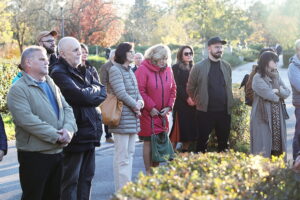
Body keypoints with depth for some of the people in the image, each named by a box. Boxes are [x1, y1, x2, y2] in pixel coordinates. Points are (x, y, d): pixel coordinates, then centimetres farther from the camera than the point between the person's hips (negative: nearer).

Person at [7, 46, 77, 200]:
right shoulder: (18, 89, -10)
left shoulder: (51, 84, 15)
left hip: (57, 151, 7)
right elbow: (27, 120, -21)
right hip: (34, 154, -7)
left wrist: (68, 129, -12)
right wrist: (56, 136, -20)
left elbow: (67, 109, 9)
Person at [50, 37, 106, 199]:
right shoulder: (59, 73, -13)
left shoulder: (84, 71, 15)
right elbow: (81, 95, -23)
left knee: (86, 177, 15)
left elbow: (102, 92, 7)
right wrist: (94, 90, -3)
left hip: (90, 132, 8)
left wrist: (89, 92, -12)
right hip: (75, 135, -8)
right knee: (70, 180, 1)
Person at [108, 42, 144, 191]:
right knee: (122, 156, -5)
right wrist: (135, 106, -8)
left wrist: (140, 103, -3)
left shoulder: (130, 71, 17)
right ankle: (122, 190, 0)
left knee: (130, 153, 14)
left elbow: (136, 92, 18)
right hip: (122, 119, -9)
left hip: (132, 119, 9)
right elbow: (121, 93, -17)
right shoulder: (115, 70, -10)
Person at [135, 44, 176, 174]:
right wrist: (150, 107, -15)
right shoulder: (143, 70, -10)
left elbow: (173, 90, 14)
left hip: (162, 114, 6)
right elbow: (140, 91, -15)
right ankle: (148, 173, 8)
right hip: (148, 114, -6)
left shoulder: (168, 70, 9)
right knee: (148, 142, 0)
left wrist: (168, 106, 1)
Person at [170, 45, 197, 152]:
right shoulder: (176, 68, -1)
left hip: (192, 102, 5)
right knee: (180, 126, -8)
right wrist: (187, 98, -15)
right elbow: (177, 86, -8)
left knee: (190, 126, 3)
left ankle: (185, 149, 11)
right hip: (180, 102, -5)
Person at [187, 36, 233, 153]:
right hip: (205, 112, -3)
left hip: (224, 112, 4)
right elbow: (190, 88, 3)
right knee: (202, 142, 4)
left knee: (223, 142, 11)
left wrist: (229, 103, 12)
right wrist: (199, 102, 6)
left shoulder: (227, 66, 7)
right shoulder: (199, 67, -5)